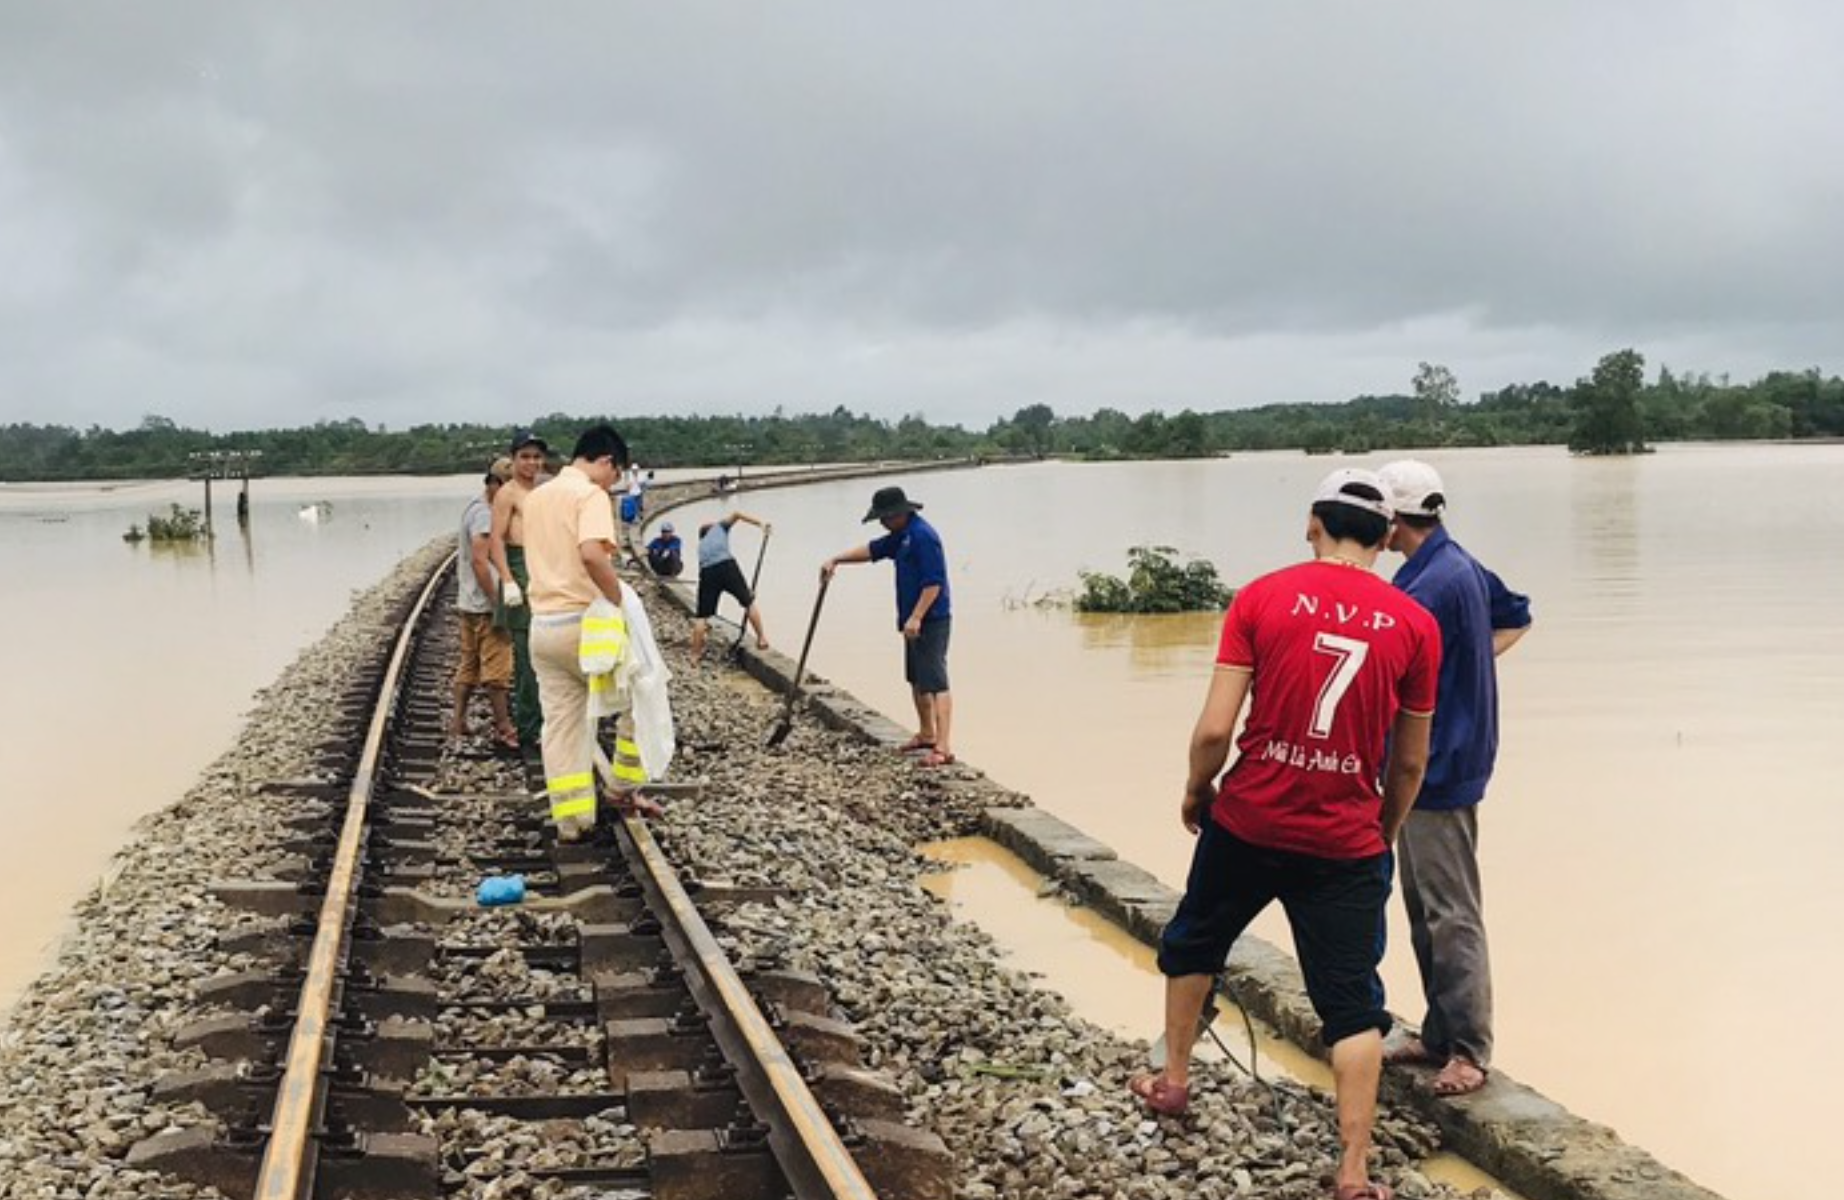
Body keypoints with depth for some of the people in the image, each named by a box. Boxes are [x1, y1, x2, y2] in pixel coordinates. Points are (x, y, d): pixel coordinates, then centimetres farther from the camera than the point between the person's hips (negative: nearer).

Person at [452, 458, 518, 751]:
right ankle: (504, 729, 0)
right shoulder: (485, 514, -16)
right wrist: (497, 602, -21)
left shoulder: (474, 508, 15)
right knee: (497, 669, -5)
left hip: (468, 603, 10)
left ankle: (458, 722, 16)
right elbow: (479, 560, -23)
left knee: (469, 665, 13)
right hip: (485, 606, -10)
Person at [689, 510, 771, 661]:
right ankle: (761, 639, 17)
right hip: (726, 565, -3)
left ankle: (695, 654, 14)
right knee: (749, 602, 14)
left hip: (706, 571, 4)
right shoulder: (719, 527, 27)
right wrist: (761, 524, 2)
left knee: (701, 615, 11)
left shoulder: (702, 543, 36)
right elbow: (736, 514, 8)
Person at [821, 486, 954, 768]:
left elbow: (934, 582, -23)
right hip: (915, 620, 11)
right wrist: (837, 560, 16)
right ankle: (927, 734, 34)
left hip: (931, 620, -11)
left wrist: (916, 618, -26)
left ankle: (944, 747, -18)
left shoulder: (923, 536, -18)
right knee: (917, 679, 20)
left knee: (935, 682, -14)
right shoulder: (902, 535, 14)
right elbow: (873, 550, 25)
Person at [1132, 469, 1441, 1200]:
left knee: (1193, 944, 26)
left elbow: (1215, 728, -10)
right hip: (1347, 844, 0)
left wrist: (1196, 791, 9)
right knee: (1353, 1005, 8)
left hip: (1247, 821, 0)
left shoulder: (1262, 597, -6)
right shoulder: (1415, 625, -1)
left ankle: (1173, 1081, 42)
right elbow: (1411, 763, 5)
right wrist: (1385, 833, 22)